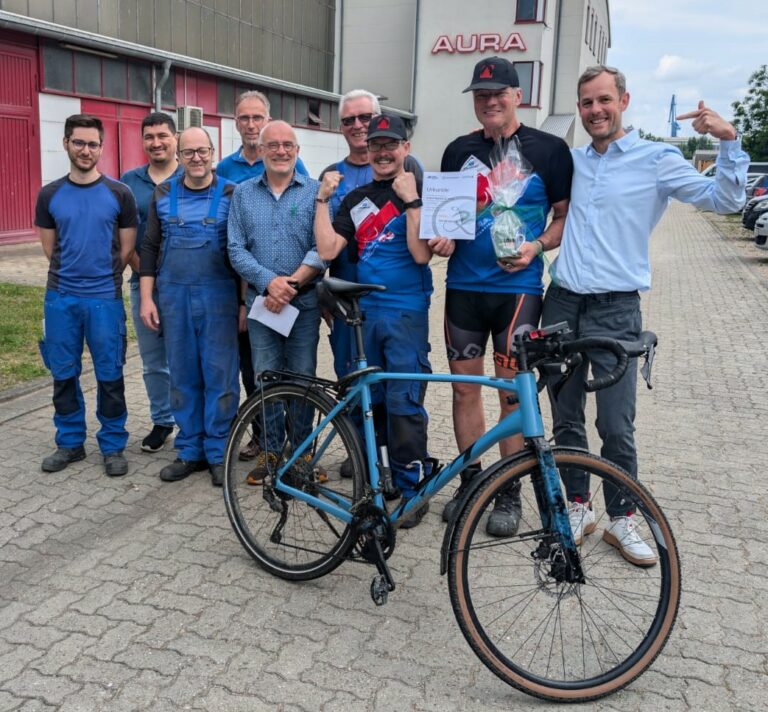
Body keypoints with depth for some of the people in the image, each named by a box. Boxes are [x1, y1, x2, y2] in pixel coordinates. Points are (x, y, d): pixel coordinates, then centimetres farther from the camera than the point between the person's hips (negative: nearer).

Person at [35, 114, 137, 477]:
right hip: (60, 298, 2)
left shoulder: (119, 194, -1)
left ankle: (113, 445, 18)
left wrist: (101, 278, 7)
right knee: (63, 374, 10)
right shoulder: (49, 195, 5)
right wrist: (72, 275, 8)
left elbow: (127, 248, 4)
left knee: (109, 376, 4)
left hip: (105, 298, -2)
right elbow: (50, 247, 12)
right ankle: (70, 442, 25)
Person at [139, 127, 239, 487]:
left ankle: (218, 453, 12)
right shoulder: (163, 194, 8)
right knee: (182, 376, 9)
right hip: (173, 296, 3)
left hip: (218, 296, -3)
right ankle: (189, 451, 20)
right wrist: (146, 297, 3)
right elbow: (150, 247, 10)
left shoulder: (231, 194, 0)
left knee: (220, 376, 0)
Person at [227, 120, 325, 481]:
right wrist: (270, 282, -14)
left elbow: (322, 248, -7)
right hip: (261, 300, 2)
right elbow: (236, 249, 0)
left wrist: (292, 283, -17)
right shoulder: (243, 193, 8)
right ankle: (269, 449, 19)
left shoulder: (316, 191, 2)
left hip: (305, 301, -1)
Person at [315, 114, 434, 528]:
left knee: (404, 405, -4)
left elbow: (421, 254, -13)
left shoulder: (420, 192, -1)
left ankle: (412, 490, 8)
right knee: (367, 400, 12)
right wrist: (322, 198, -3)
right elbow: (327, 250, -1)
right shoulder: (356, 199, 12)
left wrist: (410, 199, -17)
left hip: (406, 312, -5)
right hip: (362, 311, 5)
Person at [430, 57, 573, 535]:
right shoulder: (460, 151, 10)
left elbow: (567, 215, 3)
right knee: (465, 386, 7)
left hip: (518, 286, -3)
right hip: (464, 286, 4)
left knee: (513, 391, 0)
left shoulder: (549, 149, 1)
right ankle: (471, 480, 23)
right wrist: (443, 238, -3)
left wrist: (536, 246, -14)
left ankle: (509, 493, 14)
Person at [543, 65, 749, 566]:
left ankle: (621, 519, 18)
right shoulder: (571, 161, 12)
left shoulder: (657, 159, -1)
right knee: (565, 419, 10)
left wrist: (730, 141, -19)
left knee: (616, 427, -1)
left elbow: (725, 200, -7)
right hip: (562, 303, 4)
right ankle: (578, 506, 27)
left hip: (615, 309, -4)